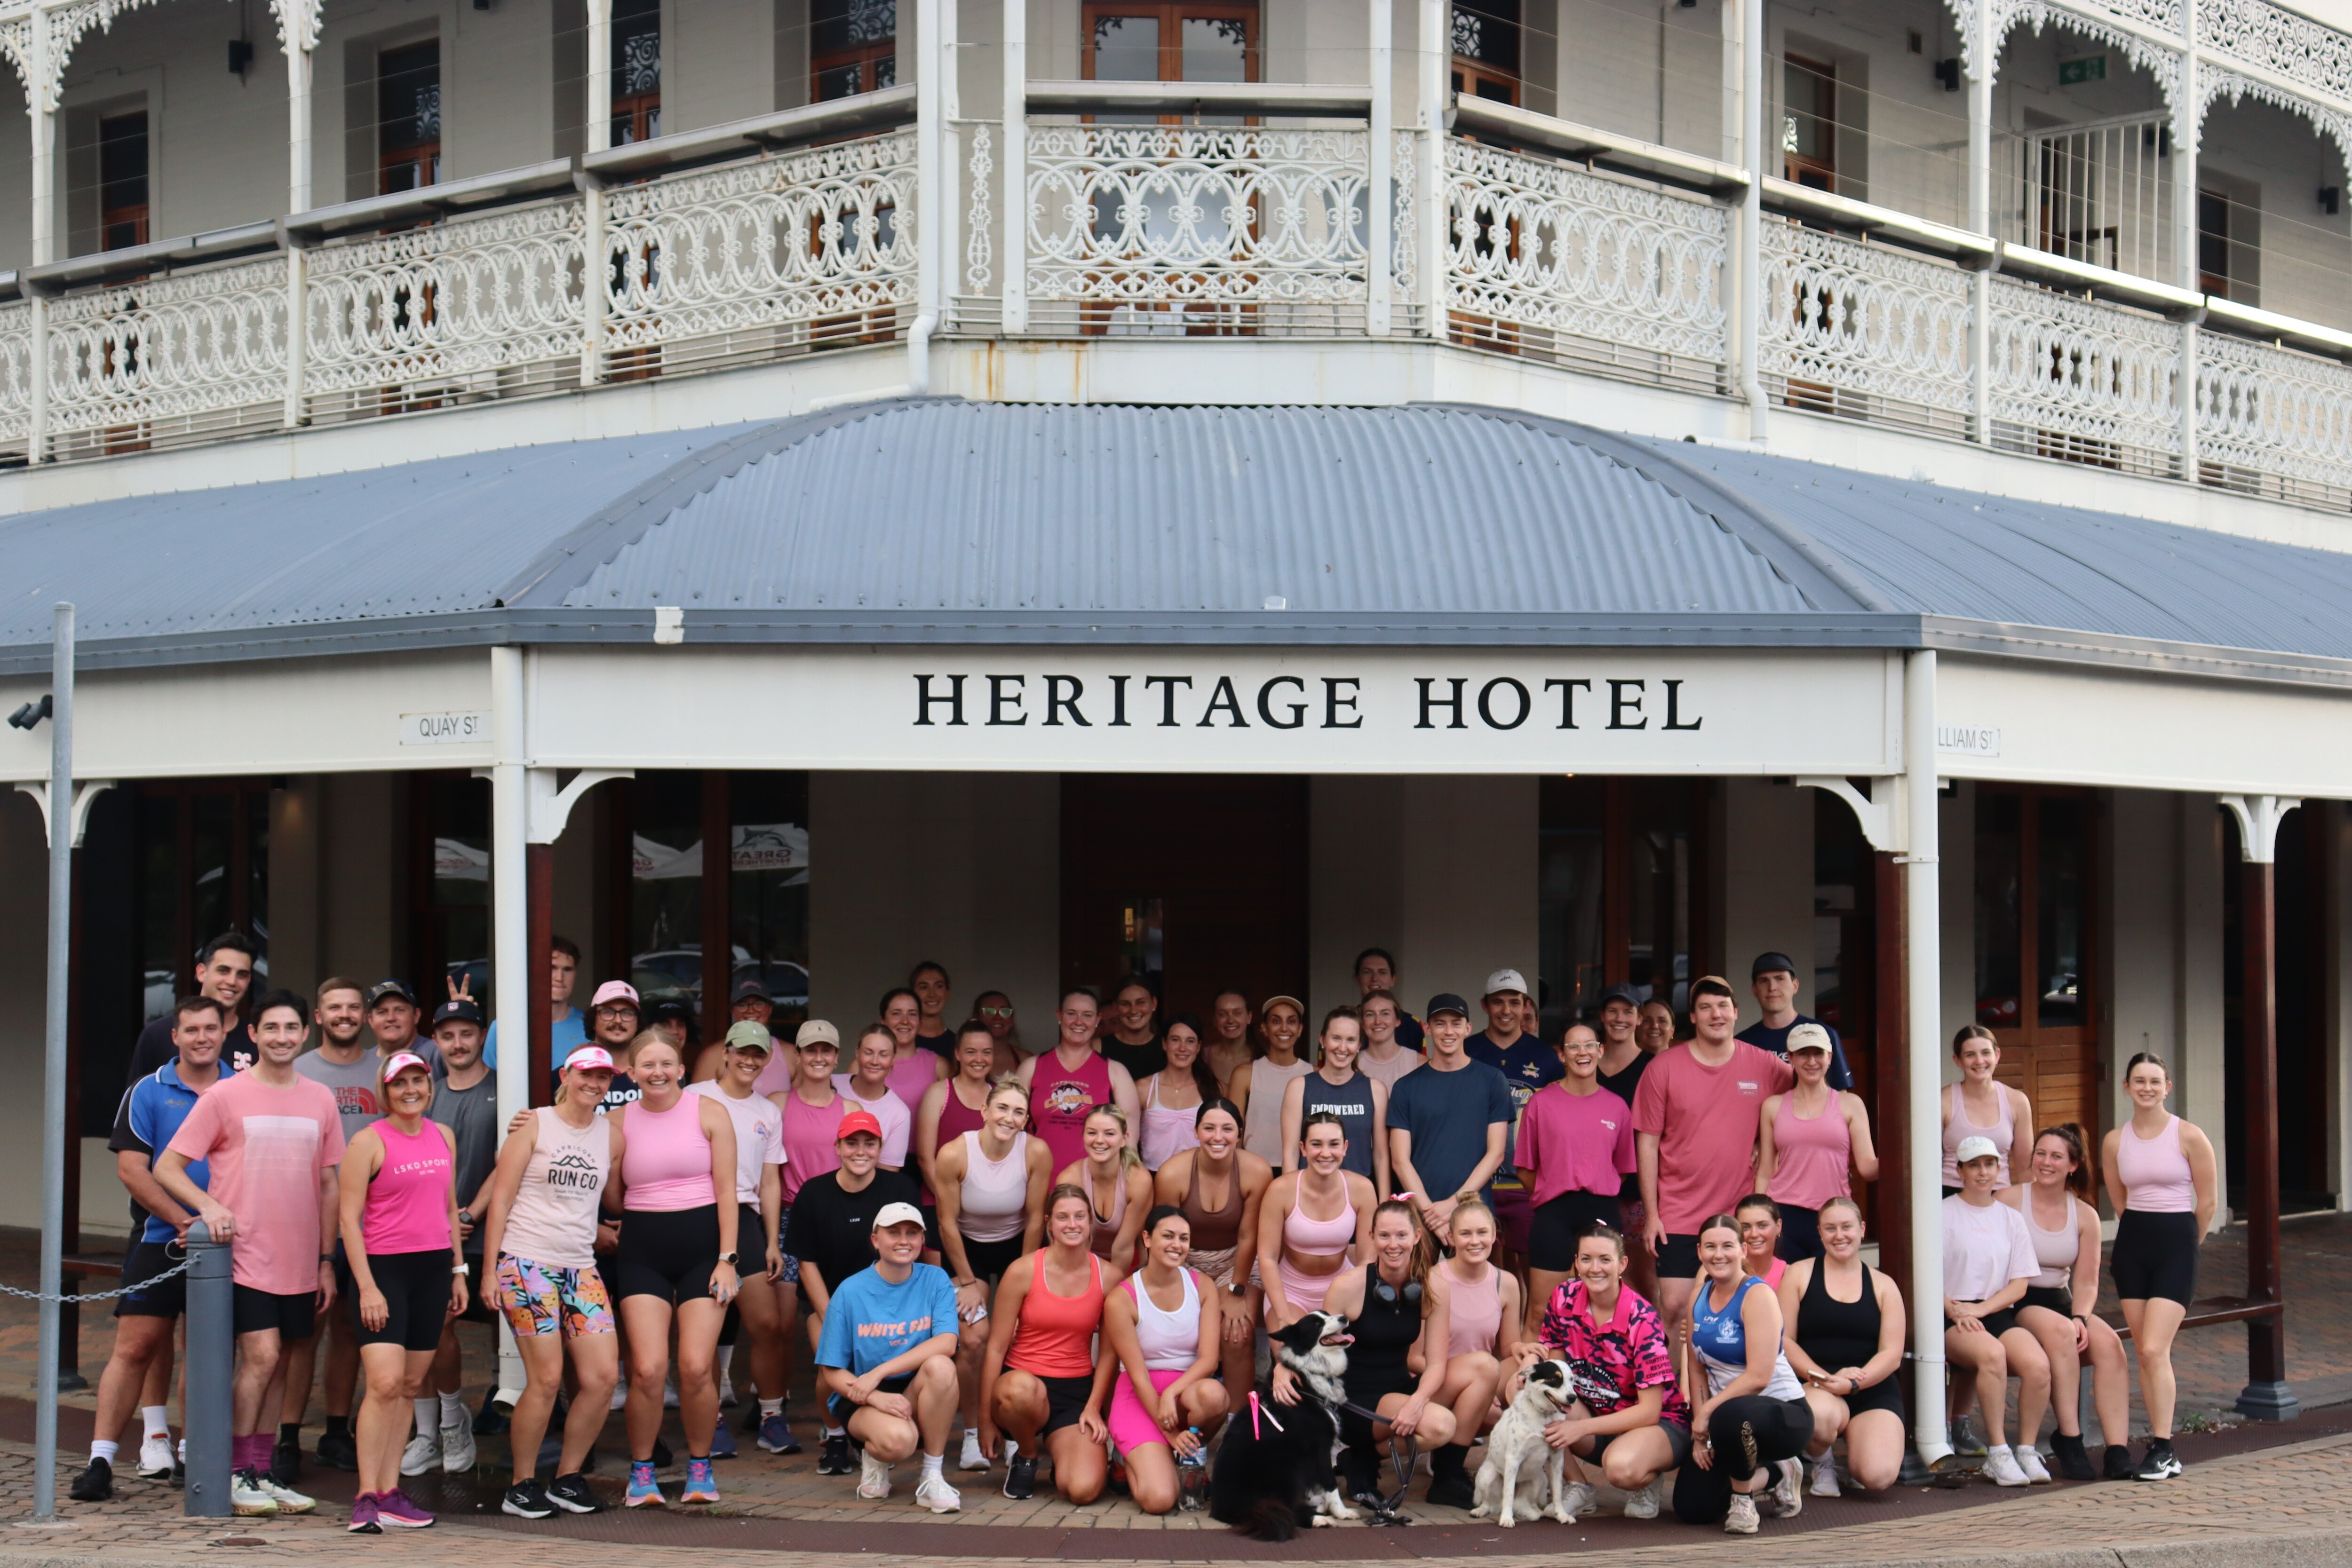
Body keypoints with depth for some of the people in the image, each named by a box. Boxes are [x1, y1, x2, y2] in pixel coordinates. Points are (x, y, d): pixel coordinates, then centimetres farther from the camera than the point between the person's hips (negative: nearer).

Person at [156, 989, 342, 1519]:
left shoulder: (320, 1101, 9)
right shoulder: (224, 1097, -3)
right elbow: (166, 1167, -2)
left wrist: (327, 1261, 11)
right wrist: (209, 1205, -18)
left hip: (299, 1261, 4)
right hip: (244, 1253, -4)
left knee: (277, 1364, 8)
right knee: (262, 1355, -13)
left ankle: (260, 1474, 17)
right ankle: (235, 1475, -3)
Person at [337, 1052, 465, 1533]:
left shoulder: (443, 1137, 12)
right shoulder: (369, 1142, -5)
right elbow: (349, 1217, -7)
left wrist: (458, 1271, 17)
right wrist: (367, 1286, -13)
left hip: (434, 1269, 6)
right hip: (384, 1266, -6)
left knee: (411, 1385, 7)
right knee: (385, 1382, -14)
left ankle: (390, 1492, 11)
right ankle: (367, 1497, -11)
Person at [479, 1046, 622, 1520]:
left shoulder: (610, 1132, 12)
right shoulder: (534, 1126, 1)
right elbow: (500, 1200, -1)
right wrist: (490, 1268, -5)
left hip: (582, 1268, 5)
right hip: (527, 1263, -5)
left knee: (604, 1376, -4)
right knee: (546, 1379, -10)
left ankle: (568, 1477, 12)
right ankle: (521, 1485, 4)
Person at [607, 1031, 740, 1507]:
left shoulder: (709, 1114, 1)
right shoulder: (620, 1122, 7)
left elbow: (726, 1192, 0)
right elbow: (613, 1200, 12)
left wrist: (727, 1259, -6)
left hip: (702, 1248, -1)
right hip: (642, 1253, 1)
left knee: (696, 1368, -9)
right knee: (648, 1369, -10)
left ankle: (700, 1467, 13)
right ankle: (641, 1471, 8)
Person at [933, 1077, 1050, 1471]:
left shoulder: (1037, 1153, -22)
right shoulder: (954, 1155, -25)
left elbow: (1035, 1219, -11)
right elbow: (947, 1223, -14)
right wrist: (967, 1282, -8)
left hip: (1017, 1246, 1)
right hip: (967, 1247, -1)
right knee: (973, 1339, -13)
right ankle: (972, 1434, 1)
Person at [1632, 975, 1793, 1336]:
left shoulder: (1763, 1065, 2)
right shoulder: (1663, 1069, -2)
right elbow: (1647, 1144, 0)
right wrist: (1651, 1214, -4)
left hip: (1741, 1216, 2)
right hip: (1678, 1216, -1)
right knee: (1675, 1309, -6)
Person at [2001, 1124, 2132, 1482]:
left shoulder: (2085, 1215, 9)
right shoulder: (2009, 1200, -2)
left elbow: (2087, 1282, 7)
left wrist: (2080, 1318, -15)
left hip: (2060, 1302, 4)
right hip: (2015, 1305, -4)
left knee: (2108, 1342, -26)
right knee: (2058, 1330, -35)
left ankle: (2118, 1451, -29)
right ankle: (2069, 1439, -29)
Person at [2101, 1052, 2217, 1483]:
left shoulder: (2189, 1137, -6)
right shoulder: (2115, 1142, 5)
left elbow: (2207, 1203, 1)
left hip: (2177, 1243, -4)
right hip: (2132, 1246, 4)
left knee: (2154, 1350, -14)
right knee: (2144, 1353, 4)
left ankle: (2163, 1450, -8)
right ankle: (2161, 1447, 10)